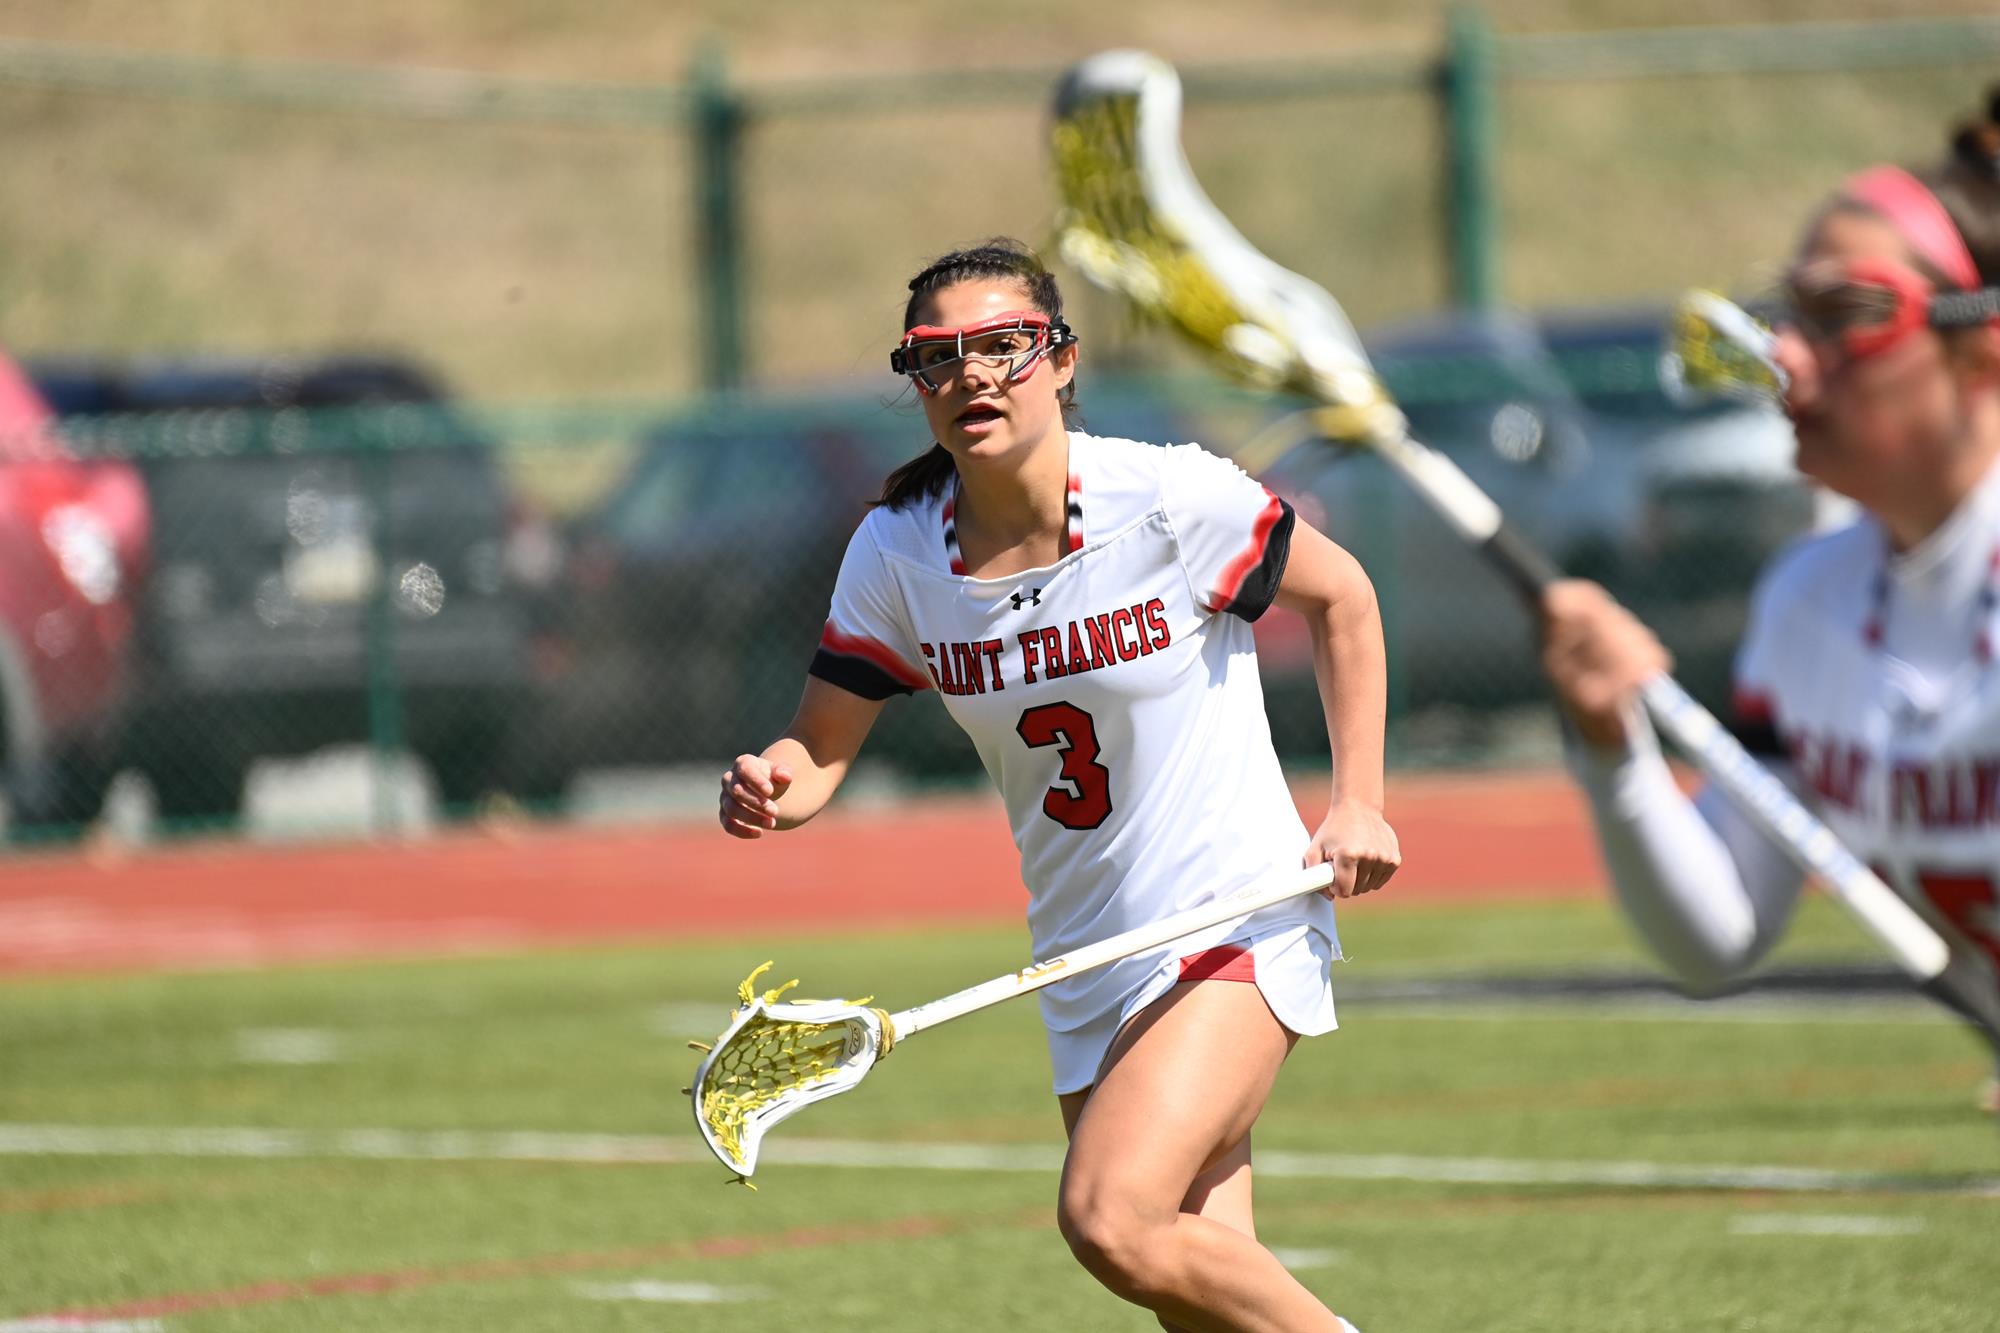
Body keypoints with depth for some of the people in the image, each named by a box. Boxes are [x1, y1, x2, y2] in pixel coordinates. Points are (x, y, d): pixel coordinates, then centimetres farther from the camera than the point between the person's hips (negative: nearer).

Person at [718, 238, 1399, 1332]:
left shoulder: (1169, 498, -15)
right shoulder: (896, 554, -4)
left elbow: (1339, 593, 1)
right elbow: (820, 745, -1)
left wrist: (1358, 800, -4)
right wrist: (775, 788, -24)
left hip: (1239, 918, -5)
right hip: (1086, 968, 5)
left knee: (1111, 1220, -24)